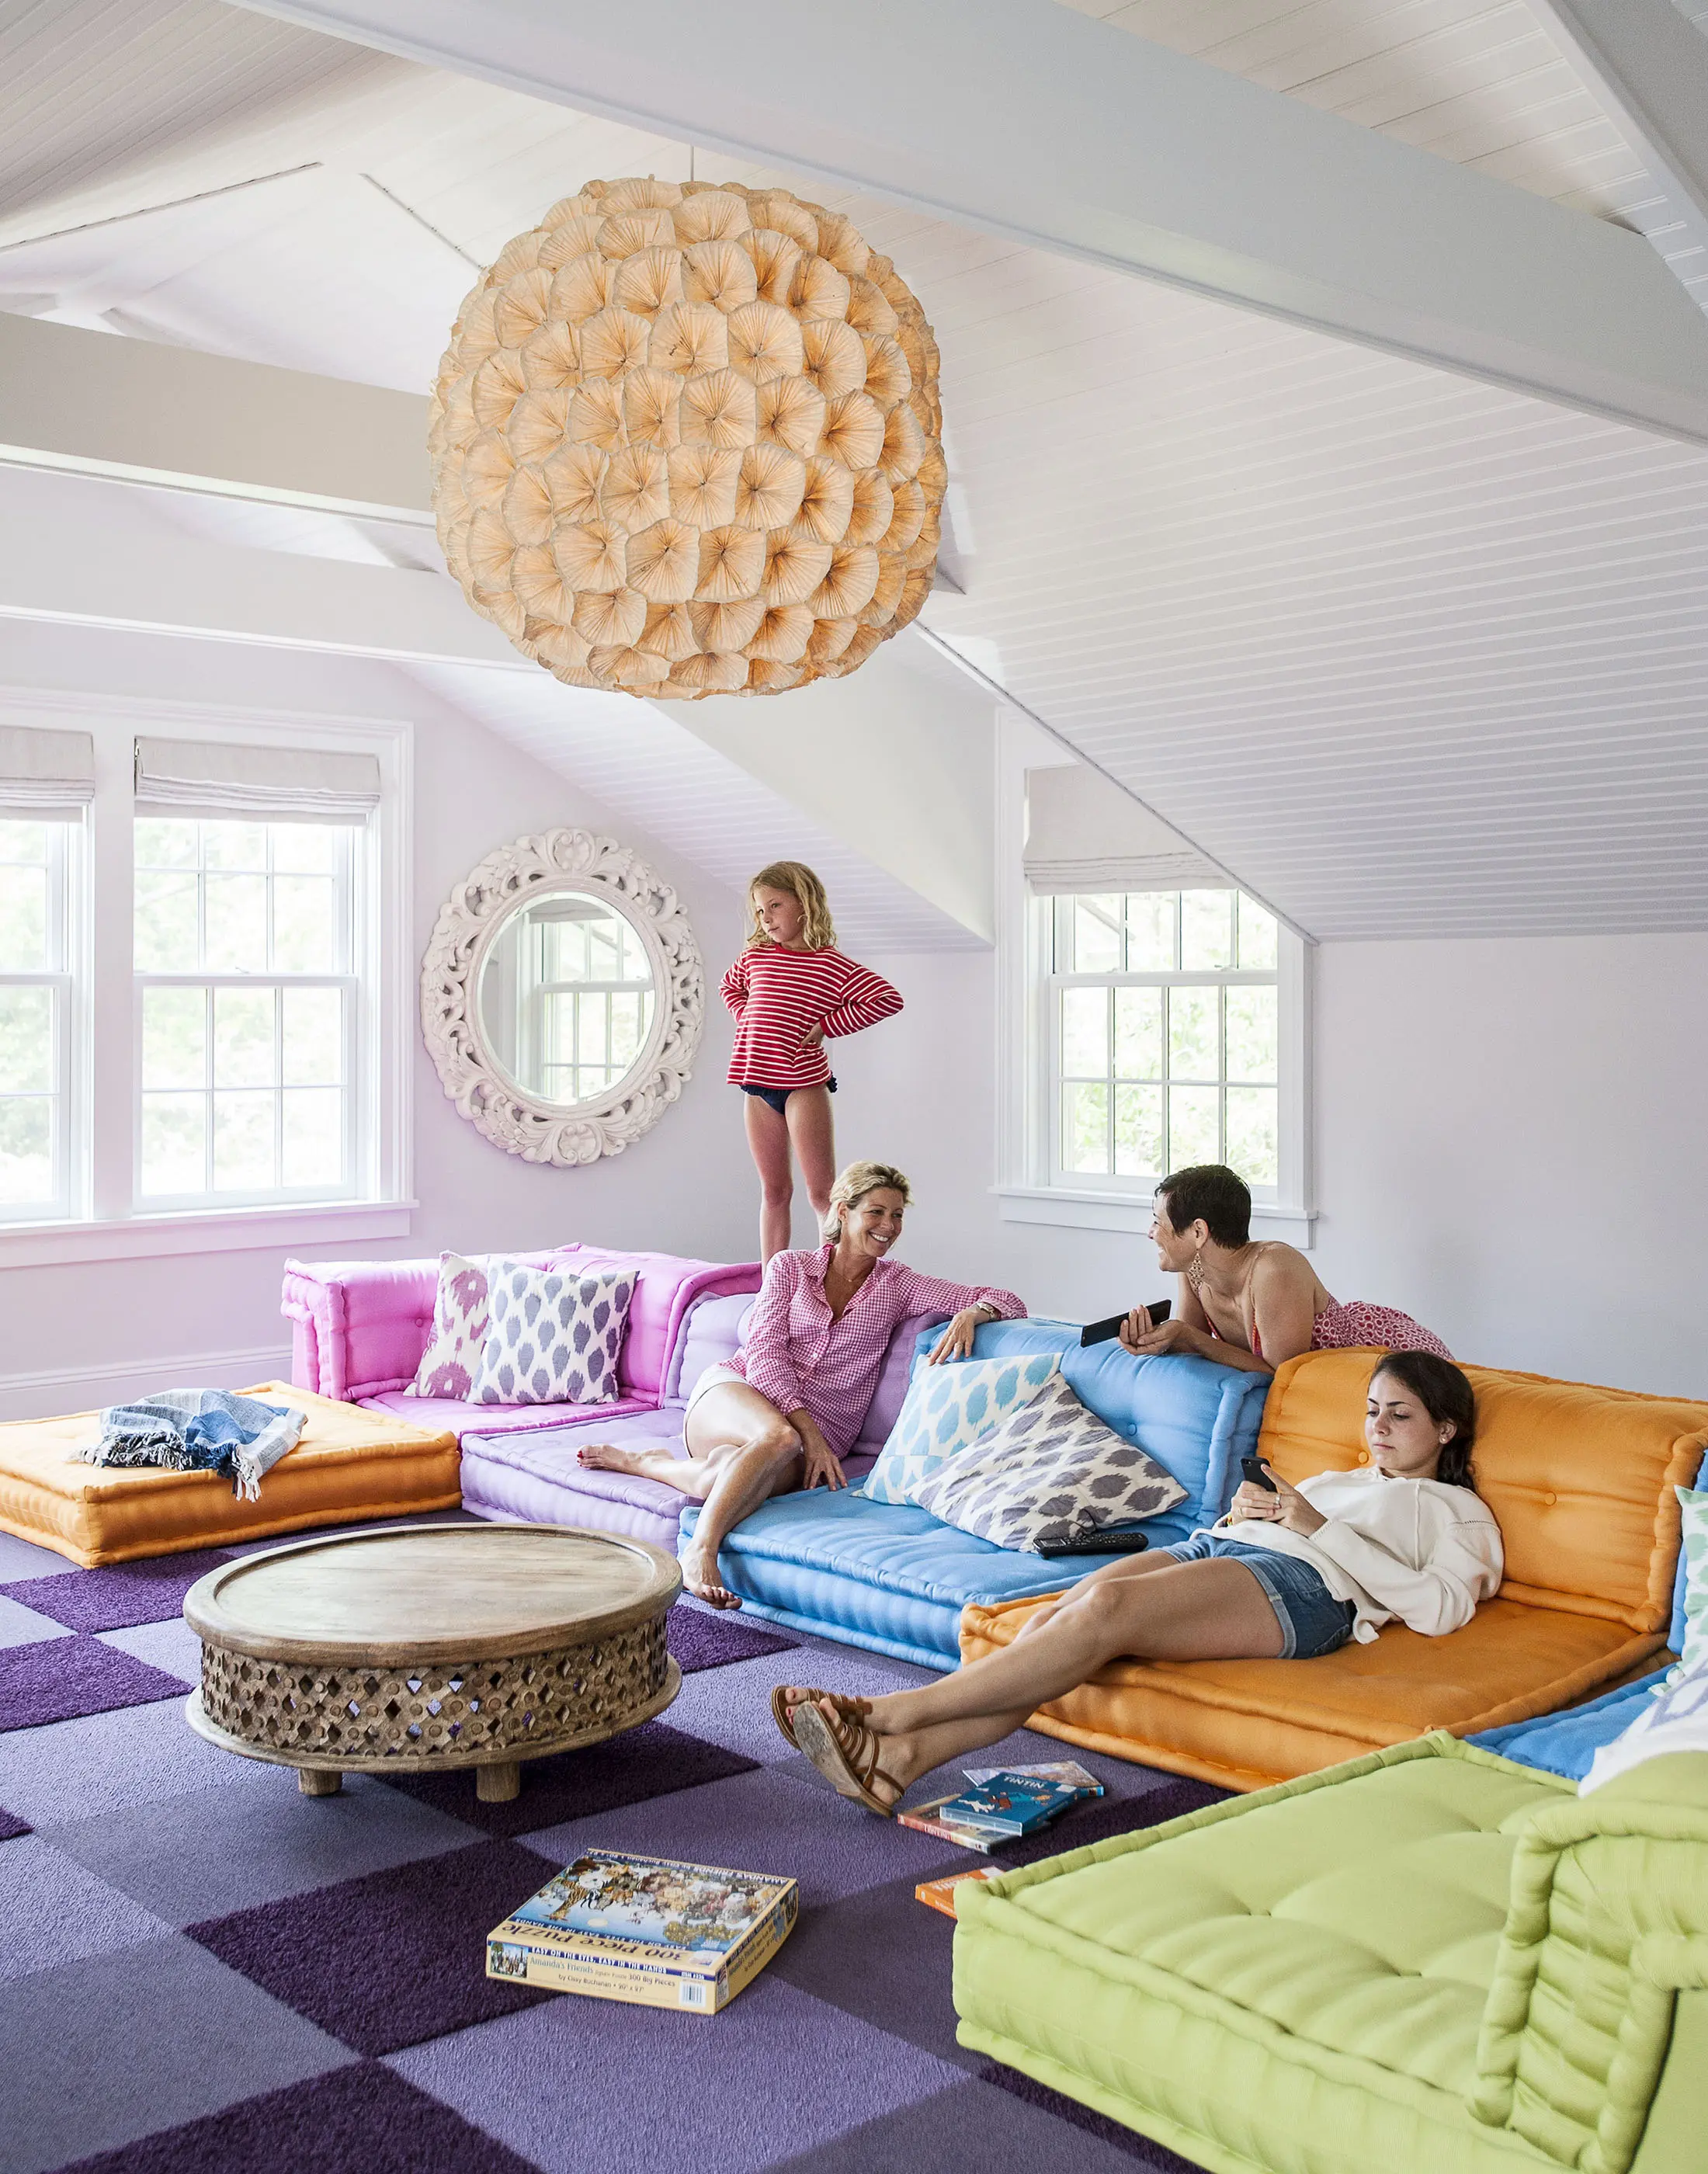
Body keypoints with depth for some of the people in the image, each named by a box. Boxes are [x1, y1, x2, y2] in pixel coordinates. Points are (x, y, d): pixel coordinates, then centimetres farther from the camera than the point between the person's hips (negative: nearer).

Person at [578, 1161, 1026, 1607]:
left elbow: (1007, 1302, 9)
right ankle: (699, 1553, -38)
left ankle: (639, 1461, -15)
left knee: (729, 1475, -37)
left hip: (816, 1434, 0)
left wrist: (972, 1312, -16)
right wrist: (807, 1430, -17)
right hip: (731, 1395, 0)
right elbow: (764, 1352, -2)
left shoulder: (898, 1285, 14)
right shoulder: (790, 1267, 11)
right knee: (779, 1437, -40)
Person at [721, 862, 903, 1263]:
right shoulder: (755, 957, 9)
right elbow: (730, 987, 31)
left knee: (821, 1193, -5)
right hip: (758, 1085, 5)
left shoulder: (833, 966, -7)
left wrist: (827, 1025, -11)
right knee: (773, 1191, 12)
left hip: (804, 1083, -5)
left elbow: (888, 999, -13)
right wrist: (746, 1019, 11)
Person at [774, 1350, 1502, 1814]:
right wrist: (1244, 1514, 6)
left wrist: (1321, 1527, -2)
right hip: (1214, 1546, 7)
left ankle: (897, 1711, -39)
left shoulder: (1460, 1511, 21)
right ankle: (903, 1753, -41)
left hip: (1301, 1585, -6)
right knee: (1060, 1614, -25)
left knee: (1108, 1605, -33)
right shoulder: (1334, 1480, 40)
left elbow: (1439, 1608, 1)